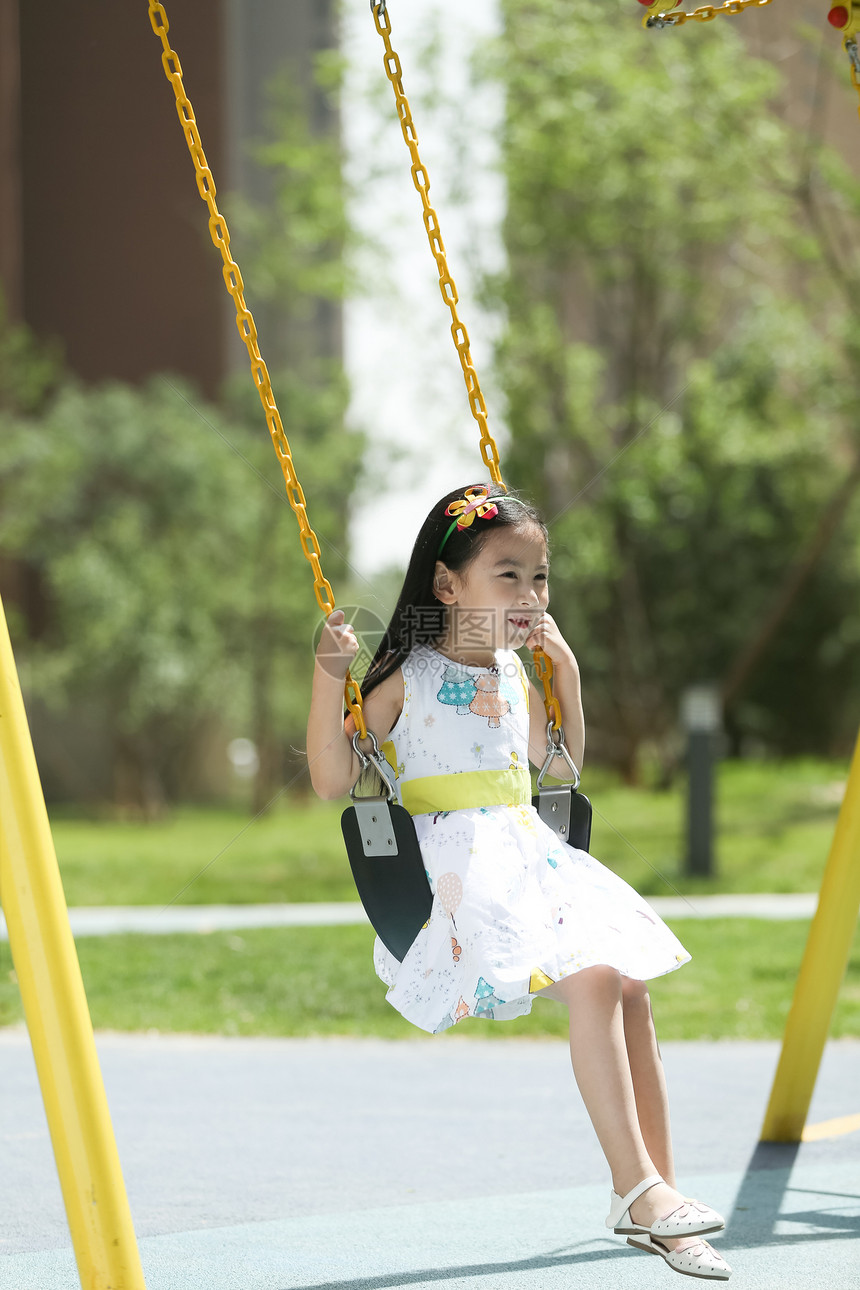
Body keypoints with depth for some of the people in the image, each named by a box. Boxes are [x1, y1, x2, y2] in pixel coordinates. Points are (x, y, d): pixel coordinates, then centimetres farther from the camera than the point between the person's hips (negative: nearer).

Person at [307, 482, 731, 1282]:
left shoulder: (514, 674, 18)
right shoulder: (406, 678, -3)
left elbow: (561, 768, 31)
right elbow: (332, 781, -6)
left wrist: (565, 668, 21)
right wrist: (328, 677, -17)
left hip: (532, 855, 7)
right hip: (456, 870, -7)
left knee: (628, 986, -11)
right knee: (591, 979, -27)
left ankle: (651, 1197, -3)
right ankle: (634, 1185, -26)